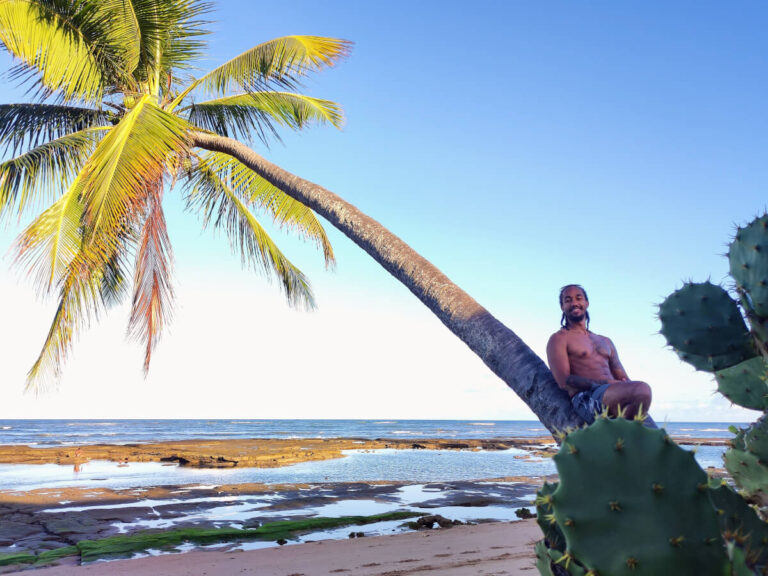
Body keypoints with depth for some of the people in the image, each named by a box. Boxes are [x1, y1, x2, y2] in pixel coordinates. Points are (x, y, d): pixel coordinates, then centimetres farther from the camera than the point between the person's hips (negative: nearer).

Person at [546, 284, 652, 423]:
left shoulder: (605, 341, 31)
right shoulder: (559, 339, 9)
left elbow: (623, 378, 25)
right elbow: (564, 381, -5)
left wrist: (627, 384, -2)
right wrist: (607, 383, -15)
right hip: (586, 398, -6)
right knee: (642, 390, -31)